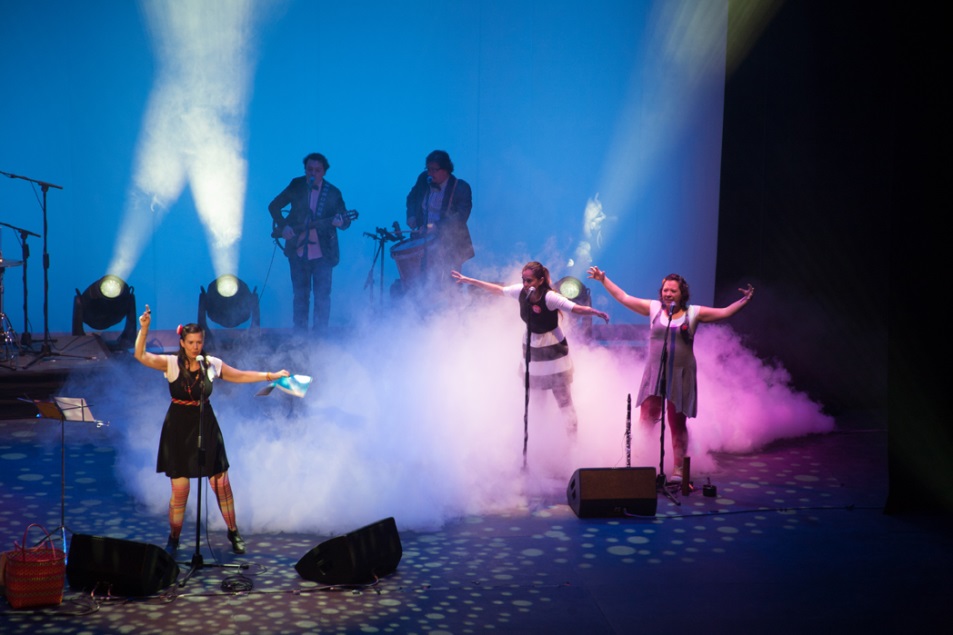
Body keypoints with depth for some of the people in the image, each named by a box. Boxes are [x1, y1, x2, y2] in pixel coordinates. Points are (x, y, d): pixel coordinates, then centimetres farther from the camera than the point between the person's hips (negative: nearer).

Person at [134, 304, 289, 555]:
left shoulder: (212, 364, 1)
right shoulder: (171, 364, -6)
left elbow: (240, 376, 14)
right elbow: (141, 356, -18)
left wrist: (270, 376, 11)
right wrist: (144, 328, -31)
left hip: (206, 426, 2)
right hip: (178, 430, -2)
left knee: (221, 483, 1)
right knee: (180, 489, -1)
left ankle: (233, 533, 19)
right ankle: (173, 539, 18)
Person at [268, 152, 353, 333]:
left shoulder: (333, 193, -2)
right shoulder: (296, 186, 2)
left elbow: (346, 221, -2)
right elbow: (274, 206, 8)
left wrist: (341, 222, -26)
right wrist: (283, 226, -7)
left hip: (323, 253, -2)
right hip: (298, 252, 2)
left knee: (322, 297, -4)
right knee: (300, 296, 8)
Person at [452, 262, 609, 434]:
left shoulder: (549, 297, -27)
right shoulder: (521, 291, -11)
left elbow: (577, 309, -34)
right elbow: (497, 289, 5)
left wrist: (596, 312, -53)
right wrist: (469, 280, 10)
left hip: (553, 350, -6)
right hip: (531, 348, 6)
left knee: (563, 399, -4)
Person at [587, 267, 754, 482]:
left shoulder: (693, 313, 1)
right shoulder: (653, 308, 4)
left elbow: (724, 312, 0)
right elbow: (623, 297, 8)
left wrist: (743, 301, -11)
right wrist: (603, 279, 7)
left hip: (680, 377, -1)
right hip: (654, 374, 1)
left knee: (678, 424, 5)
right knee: (646, 421, 0)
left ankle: (678, 469, 12)